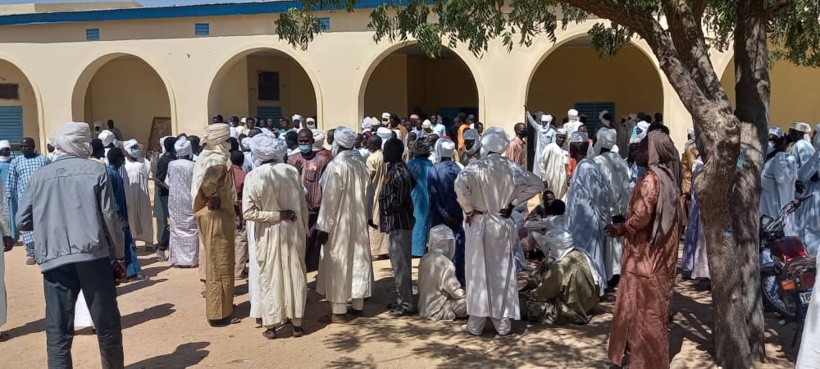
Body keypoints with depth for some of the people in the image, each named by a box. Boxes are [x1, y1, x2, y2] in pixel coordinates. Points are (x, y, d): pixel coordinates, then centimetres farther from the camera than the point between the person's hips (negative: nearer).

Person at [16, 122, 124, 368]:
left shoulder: (38, 176, 11)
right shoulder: (96, 171, 3)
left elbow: (22, 222, 10)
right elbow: (109, 217, -2)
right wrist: (119, 256, 6)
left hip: (54, 260, 2)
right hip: (93, 257, -2)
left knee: (58, 332, 6)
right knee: (107, 325, 10)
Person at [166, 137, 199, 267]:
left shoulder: (171, 165, -2)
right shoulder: (193, 166, -12)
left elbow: (167, 183, 4)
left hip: (174, 201, 3)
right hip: (189, 201, -3)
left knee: (176, 229, 10)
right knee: (191, 230, 5)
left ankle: (177, 259, 12)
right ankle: (191, 259, 6)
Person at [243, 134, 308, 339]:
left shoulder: (253, 177, -13)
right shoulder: (292, 171, -8)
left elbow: (248, 212, -16)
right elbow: (303, 205, -2)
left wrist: (277, 215, -12)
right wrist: (304, 228, 9)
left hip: (268, 235, -1)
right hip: (292, 231, 2)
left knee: (269, 278, 10)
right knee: (295, 275, 11)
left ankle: (271, 326, 16)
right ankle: (297, 323, 19)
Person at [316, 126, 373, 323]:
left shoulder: (335, 165, -17)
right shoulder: (361, 163, 3)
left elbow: (330, 198, -19)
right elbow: (366, 193, 9)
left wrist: (324, 227, -15)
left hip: (339, 223, -7)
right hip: (358, 220, 7)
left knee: (338, 264, 0)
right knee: (358, 261, 13)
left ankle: (339, 311, 3)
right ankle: (358, 306, 22)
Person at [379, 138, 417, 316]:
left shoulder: (399, 172, -17)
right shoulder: (393, 169, 13)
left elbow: (398, 201, -22)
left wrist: (385, 204, -6)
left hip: (399, 223, -10)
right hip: (394, 223, 10)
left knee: (401, 265, -4)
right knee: (399, 264, 16)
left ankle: (406, 304, 4)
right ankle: (402, 299, 26)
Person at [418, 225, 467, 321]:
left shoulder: (425, 258, 1)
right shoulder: (446, 264, -22)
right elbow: (456, 293, -17)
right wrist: (467, 293, 4)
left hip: (423, 308, 8)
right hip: (437, 311, -8)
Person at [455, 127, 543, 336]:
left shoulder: (476, 167, -11)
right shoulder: (511, 167, -1)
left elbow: (460, 184, -29)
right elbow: (536, 185, -1)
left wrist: (468, 209, -15)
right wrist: (513, 203, 0)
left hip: (479, 225, -3)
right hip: (503, 225, 3)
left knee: (479, 273, 4)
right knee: (503, 274, 11)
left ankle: (476, 324, 9)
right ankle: (503, 323, 16)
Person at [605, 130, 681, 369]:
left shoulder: (650, 180, -19)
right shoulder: (666, 177, 10)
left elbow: (641, 217, -24)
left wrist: (621, 229, -6)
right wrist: (625, 227, 14)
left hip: (645, 257, -9)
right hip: (658, 254, 9)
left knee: (643, 309, 1)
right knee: (652, 308, 17)